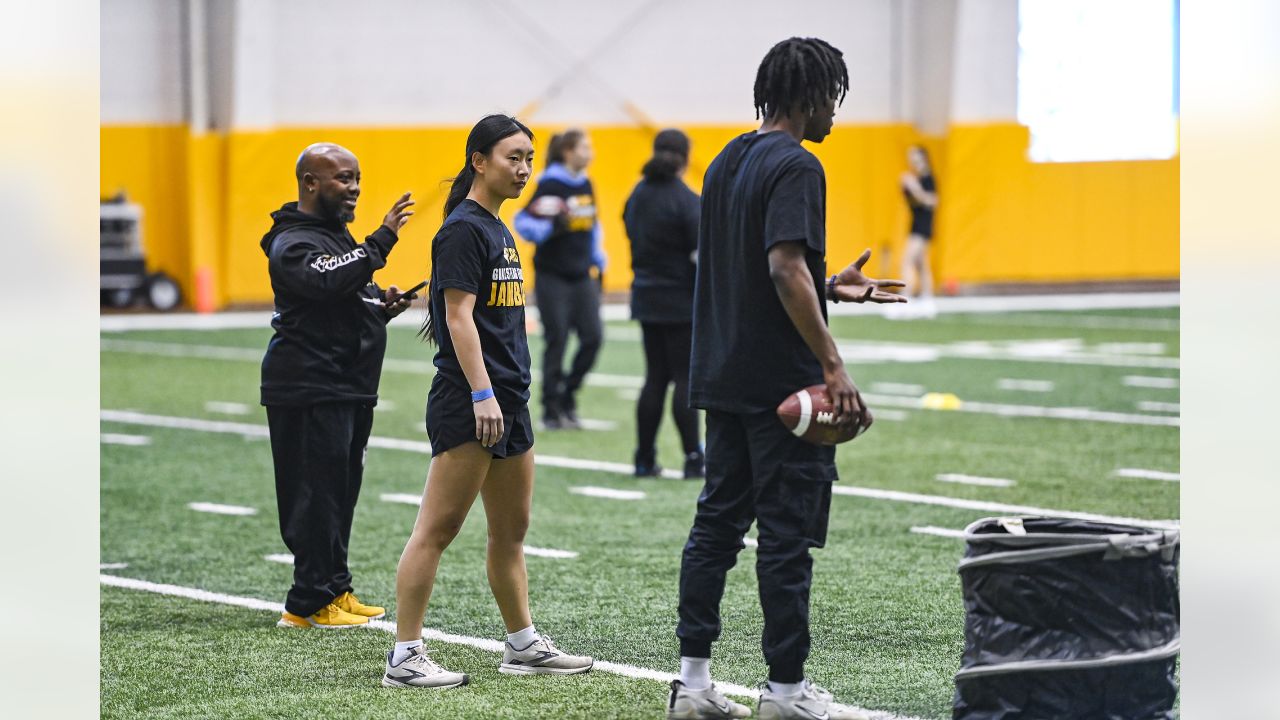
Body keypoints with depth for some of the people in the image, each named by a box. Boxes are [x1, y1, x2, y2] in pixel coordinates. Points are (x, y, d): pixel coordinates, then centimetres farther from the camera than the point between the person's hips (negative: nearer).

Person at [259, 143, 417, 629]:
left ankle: (335, 590, 18)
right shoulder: (293, 243, -11)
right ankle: (309, 604, -7)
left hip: (349, 389, 10)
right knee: (316, 496, -9)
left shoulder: (337, 235, 21)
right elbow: (330, 281, -30)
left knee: (340, 494, 12)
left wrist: (382, 306, 9)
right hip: (310, 391, -10)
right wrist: (382, 240, -30)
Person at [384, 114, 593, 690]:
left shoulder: (497, 231, 17)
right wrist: (481, 393, -24)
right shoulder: (462, 230, -11)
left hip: (508, 401, 10)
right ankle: (404, 658, -7)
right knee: (437, 530, -8)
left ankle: (523, 646, 23)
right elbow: (459, 316, -18)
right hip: (466, 404, -10)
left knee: (511, 530, 15)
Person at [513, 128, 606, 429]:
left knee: (593, 337, -2)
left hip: (581, 276, 6)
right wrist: (553, 226, -29)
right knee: (557, 342, -2)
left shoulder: (585, 185, 10)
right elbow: (524, 223, -13)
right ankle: (552, 410, 9)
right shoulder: (550, 186, -11)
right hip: (553, 277, -6)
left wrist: (598, 264, 19)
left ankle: (567, 396, 15)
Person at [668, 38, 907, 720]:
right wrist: (833, 364, -27)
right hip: (782, 382, -9)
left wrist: (829, 288, 22)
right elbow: (784, 268, -25)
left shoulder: (725, 163, 14)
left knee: (718, 520, 11)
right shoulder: (795, 167, -14)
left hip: (722, 379, 9)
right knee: (788, 533, -2)